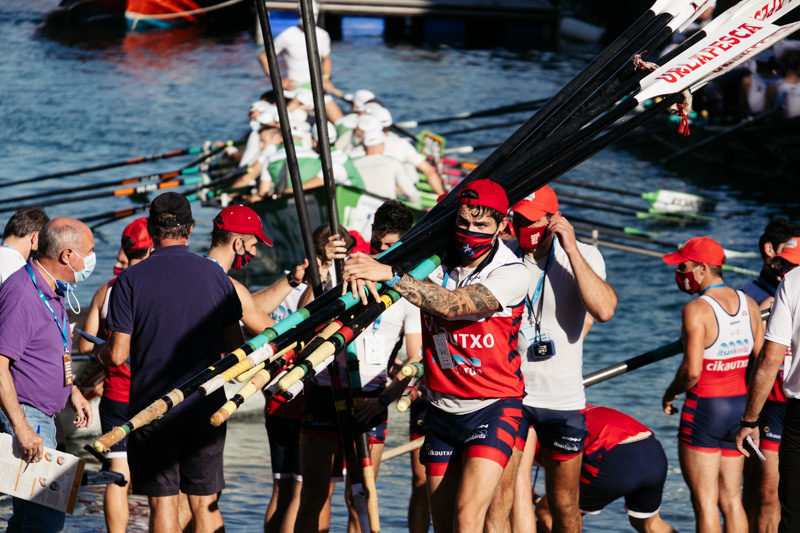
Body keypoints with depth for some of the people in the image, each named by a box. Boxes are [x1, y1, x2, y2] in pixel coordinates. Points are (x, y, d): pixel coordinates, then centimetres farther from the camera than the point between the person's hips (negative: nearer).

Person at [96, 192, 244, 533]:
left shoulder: (130, 280, -7)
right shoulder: (214, 275, 0)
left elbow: (117, 355, -8)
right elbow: (234, 345, 6)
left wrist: (101, 352, 15)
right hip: (206, 405, 2)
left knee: (163, 504, 2)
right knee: (206, 505, 8)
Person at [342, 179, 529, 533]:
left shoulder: (510, 273, -15)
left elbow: (450, 304, -29)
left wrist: (390, 275, -37)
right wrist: (361, 265, -31)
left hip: (493, 410, -5)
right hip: (441, 408, 5)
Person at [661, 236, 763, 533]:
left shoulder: (696, 310, -15)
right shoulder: (749, 305, 6)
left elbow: (691, 371, -21)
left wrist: (670, 393, -2)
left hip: (704, 408, -7)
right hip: (740, 406, 7)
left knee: (705, 502, -2)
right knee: (731, 500, 12)